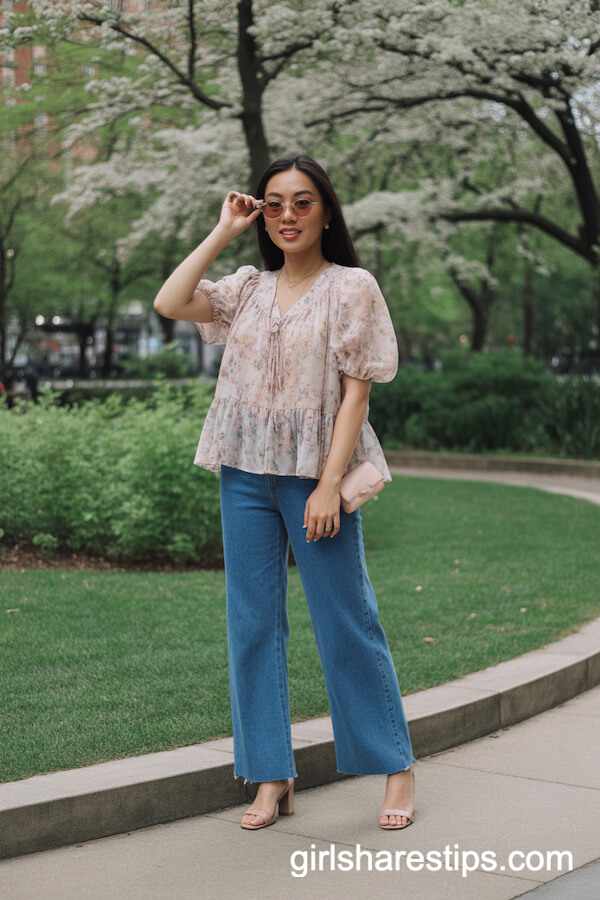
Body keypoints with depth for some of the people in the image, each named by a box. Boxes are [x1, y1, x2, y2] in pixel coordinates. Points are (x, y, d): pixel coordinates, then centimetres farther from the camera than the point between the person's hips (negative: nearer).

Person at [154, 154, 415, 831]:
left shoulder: (352, 288, -1)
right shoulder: (248, 289, 12)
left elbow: (356, 392, -7)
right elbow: (170, 302, -2)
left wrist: (329, 486, -14)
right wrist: (223, 231, 2)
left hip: (315, 474, -4)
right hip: (246, 473, 5)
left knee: (346, 623, 0)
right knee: (253, 624, 5)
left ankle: (396, 768, 14)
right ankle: (273, 777, 14)